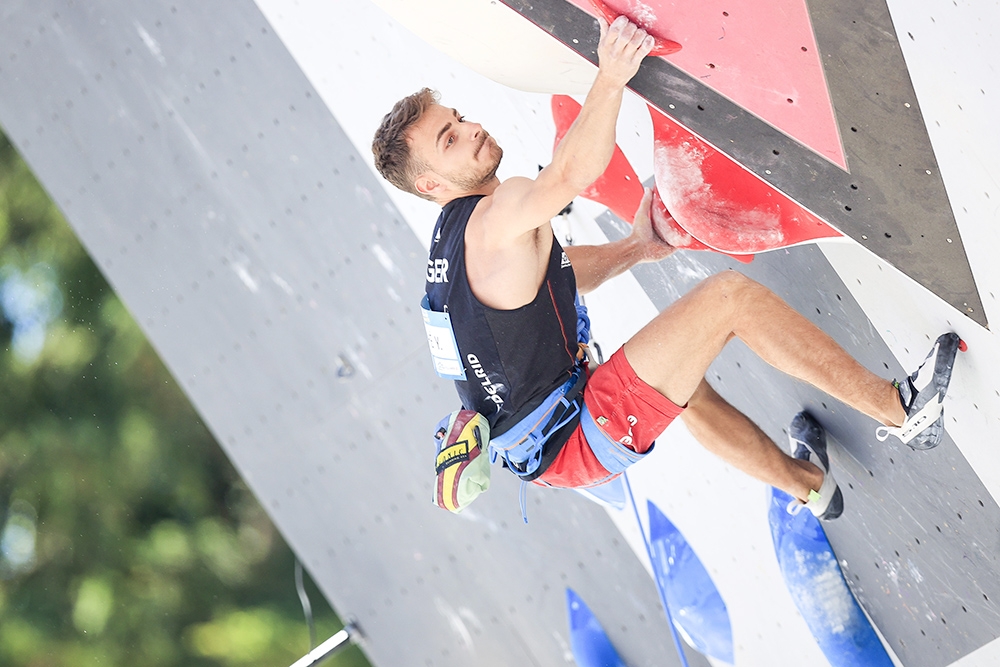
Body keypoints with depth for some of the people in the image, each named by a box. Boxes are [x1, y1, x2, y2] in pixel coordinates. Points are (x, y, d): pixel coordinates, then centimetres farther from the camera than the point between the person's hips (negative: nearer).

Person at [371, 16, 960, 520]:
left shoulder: (458, 233, 13)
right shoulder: (495, 216, -18)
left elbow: (557, 274, 24)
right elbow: (574, 173, -37)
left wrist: (637, 248, 12)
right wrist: (611, 79, -47)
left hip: (545, 450, 11)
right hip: (580, 438, -11)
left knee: (678, 369, 37)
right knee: (729, 297, -12)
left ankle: (807, 483, 52)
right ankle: (901, 411, -7)